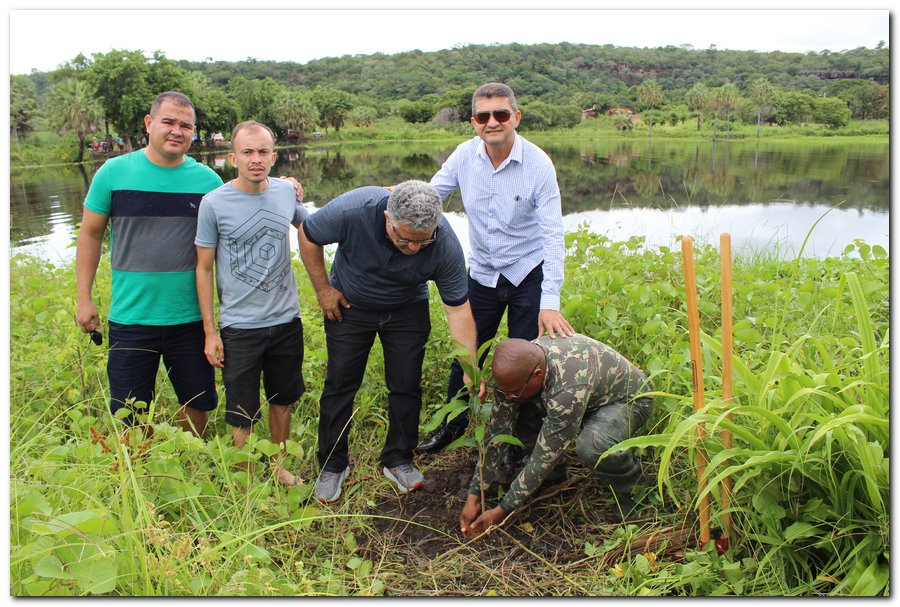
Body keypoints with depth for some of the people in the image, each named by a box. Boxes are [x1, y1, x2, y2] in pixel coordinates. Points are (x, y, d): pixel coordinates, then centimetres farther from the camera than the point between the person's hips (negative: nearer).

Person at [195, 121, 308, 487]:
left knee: (282, 400, 20)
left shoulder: (286, 191, -4)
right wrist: (210, 332, -6)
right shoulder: (214, 203, -12)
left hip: (287, 320, 4)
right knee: (242, 415, 6)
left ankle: (278, 467, 41)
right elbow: (204, 268, -6)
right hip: (240, 327, -4)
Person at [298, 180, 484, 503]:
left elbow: (458, 307, -22)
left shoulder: (445, 245, -30)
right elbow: (308, 235, -16)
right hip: (349, 306, 0)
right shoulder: (354, 209, -35)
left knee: (406, 387, 2)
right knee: (339, 385, 4)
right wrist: (323, 289, -12)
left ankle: (398, 460, 23)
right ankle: (332, 465, 21)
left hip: (407, 310, 1)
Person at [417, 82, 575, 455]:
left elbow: (553, 235, -19)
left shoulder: (538, 164, -19)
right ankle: (452, 425, 37)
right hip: (482, 273, 3)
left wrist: (550, 302, -26)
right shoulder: (465, 155, -10)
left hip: (528, 274, -3)